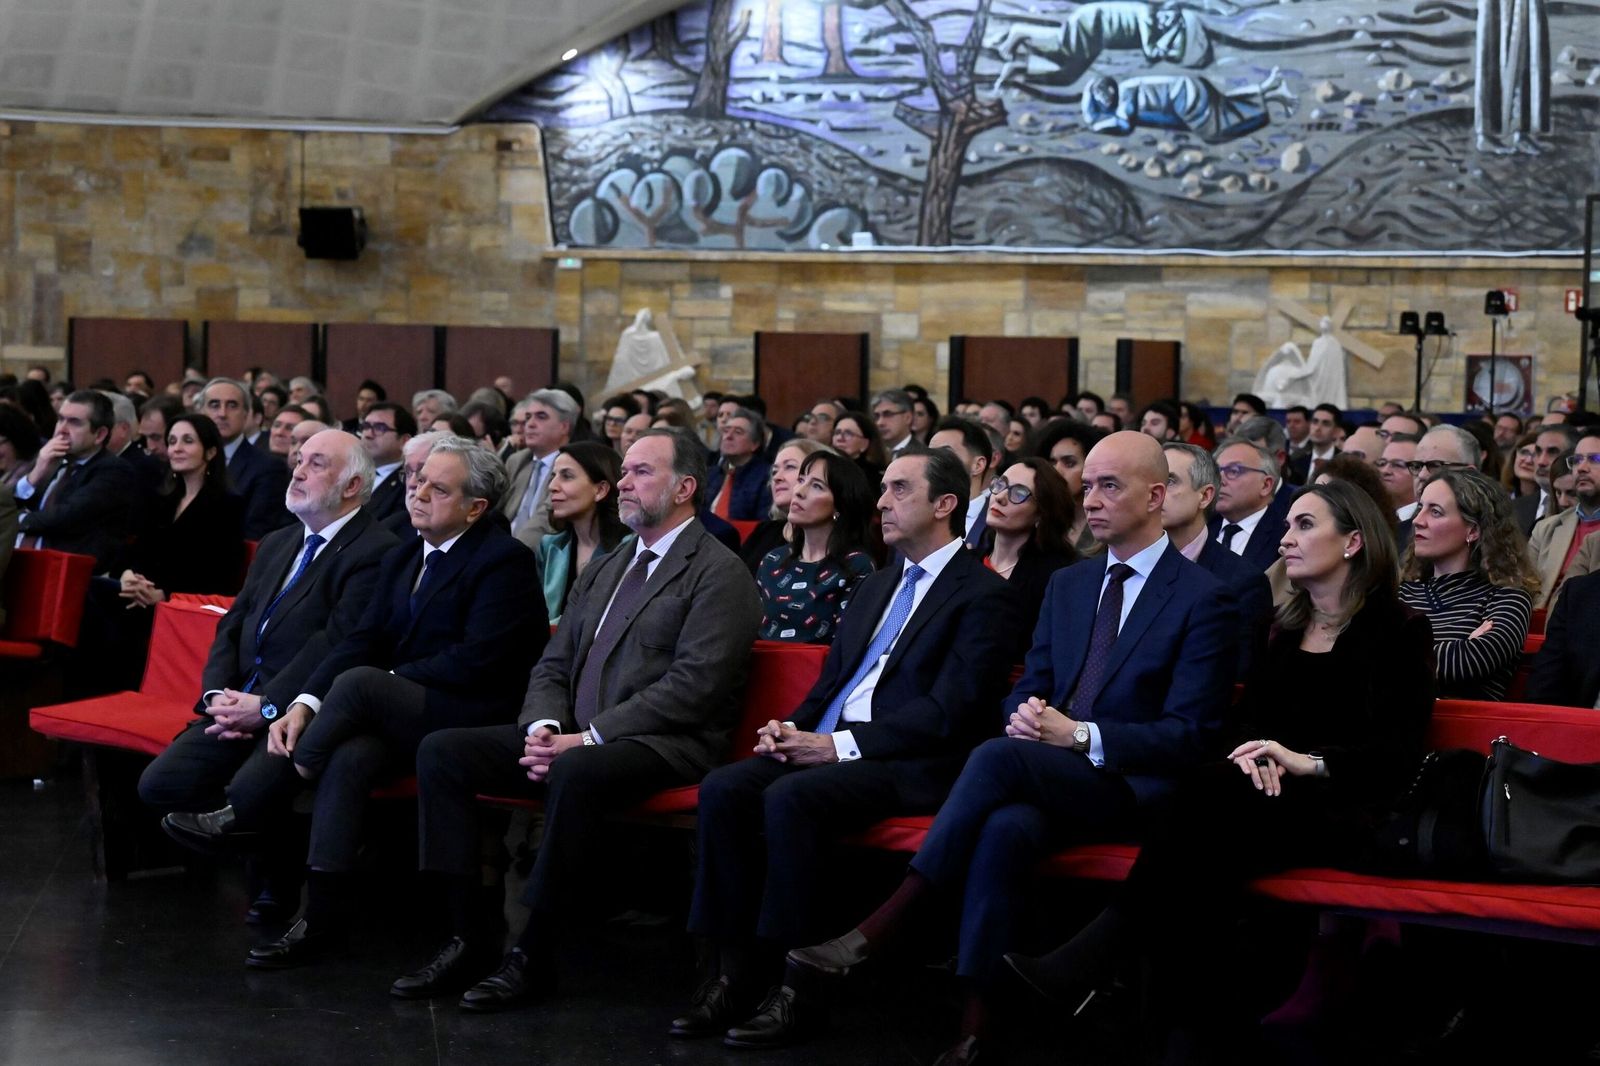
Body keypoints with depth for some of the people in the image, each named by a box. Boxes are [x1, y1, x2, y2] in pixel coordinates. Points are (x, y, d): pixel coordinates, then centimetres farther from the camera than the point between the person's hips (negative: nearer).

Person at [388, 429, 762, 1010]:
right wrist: (542, 729, -5)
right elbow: (553, 667, 18)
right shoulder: (604, 570, 21)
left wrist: (587, 738, -19)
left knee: (575, 772, -39)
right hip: (572, 736, 8)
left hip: (663, 744, -8)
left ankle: (534, 955, -25)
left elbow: (693, 684, -16)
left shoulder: (719, 573, -4)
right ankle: (467, 936, -11)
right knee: (441, 750, -9)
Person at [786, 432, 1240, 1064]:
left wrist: (1081, 735, -19)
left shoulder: (1204, 601, -2)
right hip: (1043, 778, 5)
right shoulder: (1067, 586, 18)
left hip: (1132, 786, -5)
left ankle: (879, 931, -30)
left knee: (996, 758, -32)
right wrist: (1025, 716, -5)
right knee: (1005, 829, -33)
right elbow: (1029, 686, 21)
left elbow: (1190, 736, -8)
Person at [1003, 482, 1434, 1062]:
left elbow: (1399, 751, -7)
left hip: (1342, 808, -5)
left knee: (1212, 798, -36)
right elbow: (1247, 714, 15)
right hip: (1269, 794, 5)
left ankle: (1085, 965, -38)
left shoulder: (1399, 631, 3)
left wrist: (1305, 761, -22)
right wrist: (1255, 753, -10)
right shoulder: (1283, 626, 21)